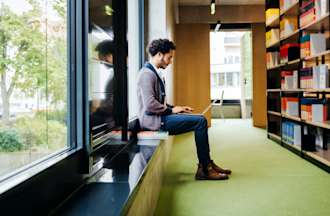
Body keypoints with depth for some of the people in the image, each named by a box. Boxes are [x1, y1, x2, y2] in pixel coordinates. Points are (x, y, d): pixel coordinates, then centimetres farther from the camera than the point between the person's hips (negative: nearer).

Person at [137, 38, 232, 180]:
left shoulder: (154, 73, 16)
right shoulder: (147, 74, -15)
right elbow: (150, 105, -24)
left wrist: (175, 108, 8)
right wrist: (171, 110, -12)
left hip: (160, 116, 10)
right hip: (154, 120, -10)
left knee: (200, 120, 5)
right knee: (200, 121, -16)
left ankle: (207, 164, 7)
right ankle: (204, 169, -9)